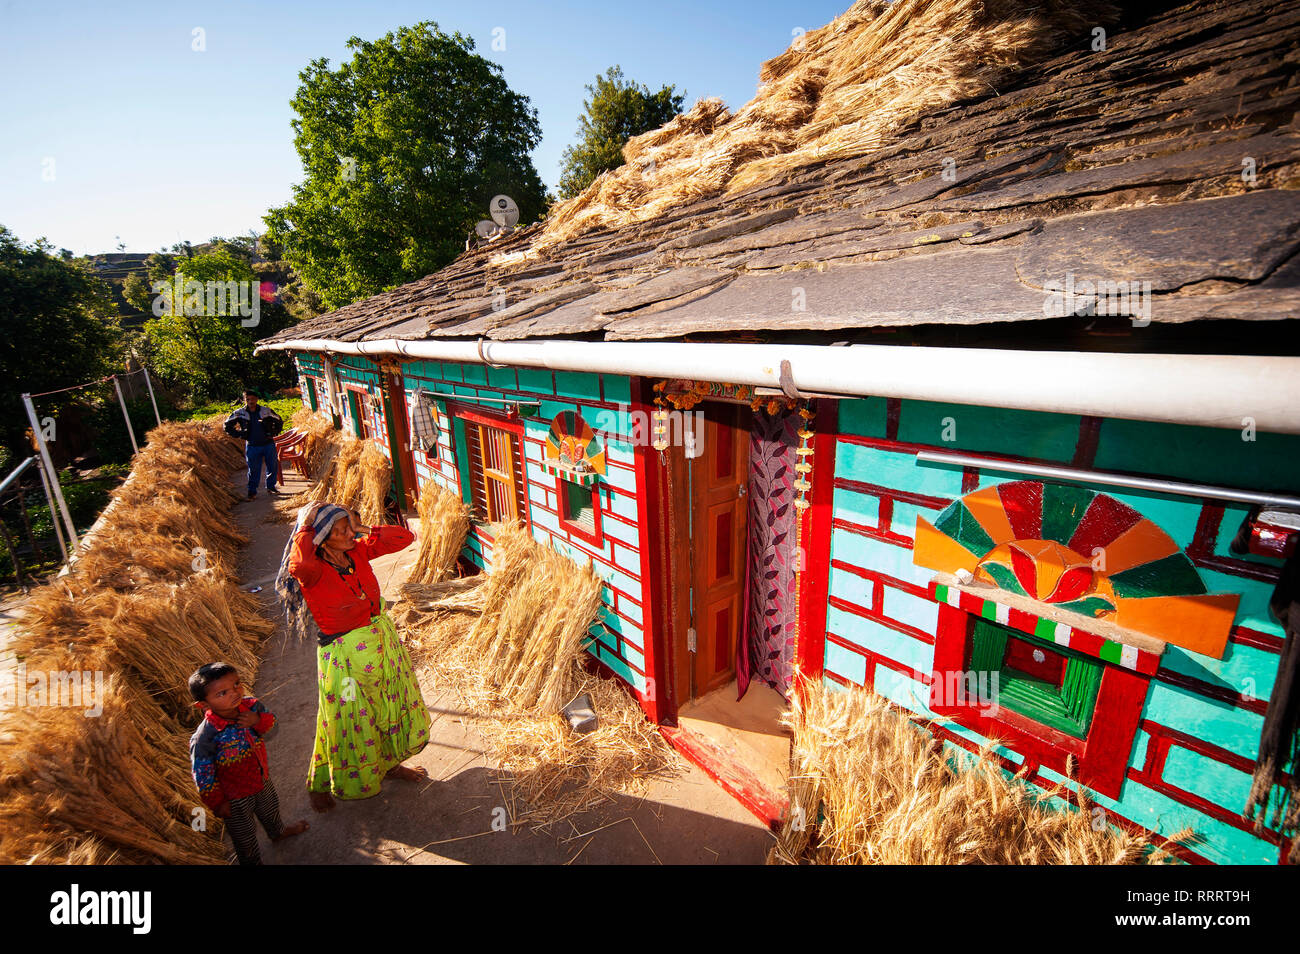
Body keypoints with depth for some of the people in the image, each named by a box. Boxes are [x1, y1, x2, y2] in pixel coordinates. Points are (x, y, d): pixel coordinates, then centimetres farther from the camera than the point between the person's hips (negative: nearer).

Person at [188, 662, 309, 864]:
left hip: (262, 779, 6)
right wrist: (218, 803, -12)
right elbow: (203, 776, -23)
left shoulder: (251, 705, -24)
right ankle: (253, 862, 49)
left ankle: (278, 832, 66)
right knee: (245, 836, 22)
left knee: (270, 810, 35)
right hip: (236, 797, -5)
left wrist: (258, 720, -27)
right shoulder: (205, 737, -37)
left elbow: (270, 720, -3)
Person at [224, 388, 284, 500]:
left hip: (269, 444, 1)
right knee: (253, 470, 2)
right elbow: (228, 426, 8)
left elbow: (279, 422, 13)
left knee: (273, 467, 7)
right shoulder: (239, 413, -2)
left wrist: (274, 433, 1)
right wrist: (240, 435, -2)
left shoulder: (266, 411, -2)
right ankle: (252, 491, 15)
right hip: (252, 447, -1)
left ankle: (270, 487, 26)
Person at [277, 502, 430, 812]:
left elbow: (404, 537, -3)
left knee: (395, 707, 23)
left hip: (383, 641, 6)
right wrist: (305, 528, -31)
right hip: (345, 656, -6)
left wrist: (362, 528, -11)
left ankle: (388, 764, 49)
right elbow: (299, 565, -47)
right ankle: (319, 785, 43)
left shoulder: (358, 551, -6)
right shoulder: (313, 570, -22)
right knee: (347, 725, 13)